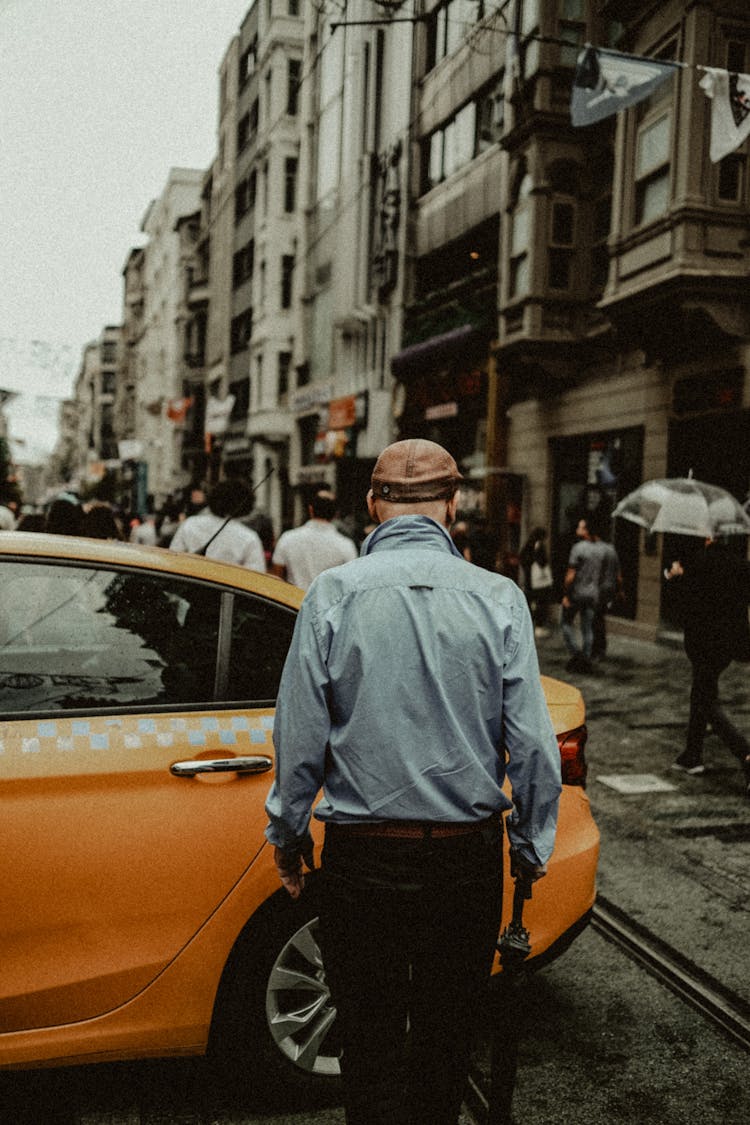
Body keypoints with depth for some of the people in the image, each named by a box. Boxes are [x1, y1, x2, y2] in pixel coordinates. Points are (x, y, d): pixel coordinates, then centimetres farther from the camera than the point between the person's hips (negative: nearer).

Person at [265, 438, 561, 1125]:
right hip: (468, 858, 1)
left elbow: (299, 739, -6)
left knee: (370, 1035, 17)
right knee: (448, 1031, 21)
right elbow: (533, 746, -5)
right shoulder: (499, 599, -8)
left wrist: (287, 836, 9)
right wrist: (533, 846, 9)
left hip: (362, 858, -1)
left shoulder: (332, 594, -9)